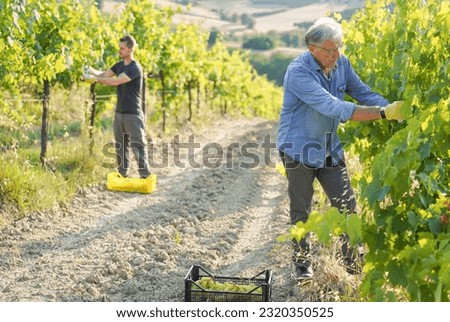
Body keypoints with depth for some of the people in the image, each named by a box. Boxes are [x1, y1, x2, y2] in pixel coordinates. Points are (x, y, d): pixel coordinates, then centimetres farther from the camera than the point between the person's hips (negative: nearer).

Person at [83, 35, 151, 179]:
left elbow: (116, 81, -24)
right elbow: (103, 74, 6)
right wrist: (92, 71, -15)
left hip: (133, 114, -8)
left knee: (138, 146, -6)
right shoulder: (119, 65, 12)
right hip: (119, 112, 8)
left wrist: (94, 79, -24)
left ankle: (145, 176, -1)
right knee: (120, 146, 12)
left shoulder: (135, 68, -14)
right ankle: (123, 174, 20)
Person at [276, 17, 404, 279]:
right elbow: (334, 108, -35)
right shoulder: (299, 72, -26)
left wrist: (397, 108, -19)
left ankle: (355, 263, 16)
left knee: (347, 207, 4)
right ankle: (303, 264, 26)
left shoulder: (341, 63, -5)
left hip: (330, 150, 5)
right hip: (300, 149, -5)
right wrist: (384, 113, -39)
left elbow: (365, 94, 0)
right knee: (301, 211, 10)